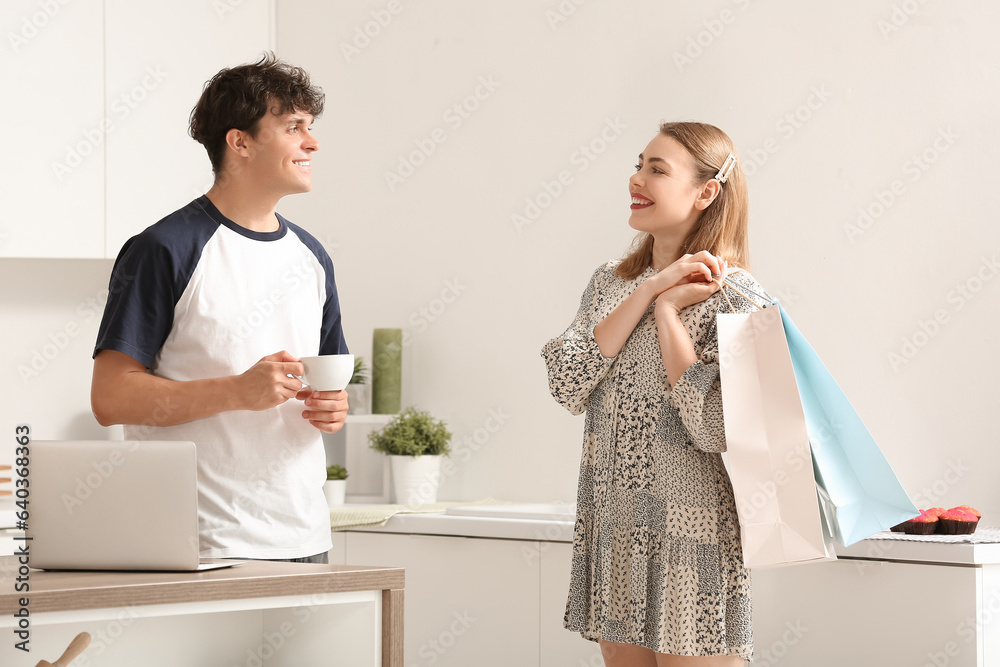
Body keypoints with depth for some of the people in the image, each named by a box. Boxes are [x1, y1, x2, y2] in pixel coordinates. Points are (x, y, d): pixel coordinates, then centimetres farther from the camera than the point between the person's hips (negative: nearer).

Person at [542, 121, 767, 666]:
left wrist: (669, 310, -13)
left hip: (688, 539, -6)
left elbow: (714, 429, -19)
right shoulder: (611, 282, 11)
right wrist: (648, 292, -9)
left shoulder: (734, 296, -8)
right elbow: (567, 386, -5)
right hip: (613, 533, 6)